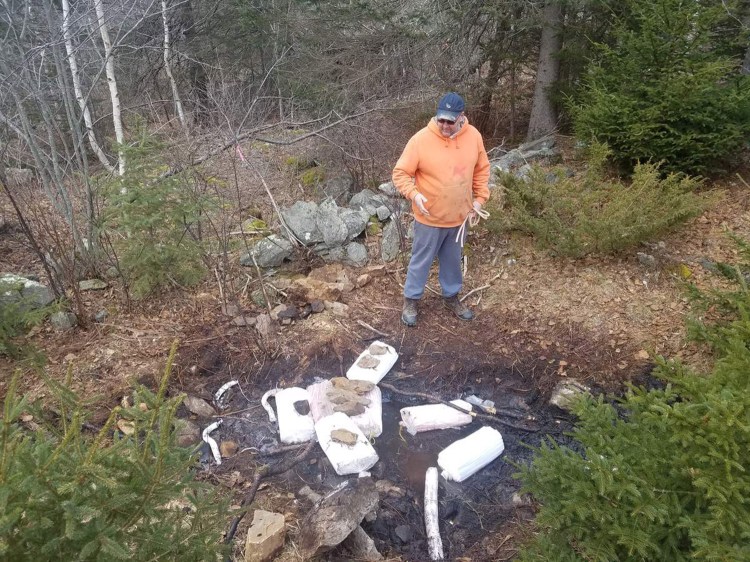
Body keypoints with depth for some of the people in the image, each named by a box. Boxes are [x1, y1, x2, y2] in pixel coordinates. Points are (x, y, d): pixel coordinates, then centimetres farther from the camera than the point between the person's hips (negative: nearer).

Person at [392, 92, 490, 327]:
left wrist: (480, 198, 3)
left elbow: (482, 169, 8)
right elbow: (400, 173, -13)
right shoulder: (421, 140, -19)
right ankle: (411, 299, 30)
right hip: (429, 218, -3)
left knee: (453, 260, 21)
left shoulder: (473, 136, -7)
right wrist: (414, 194, -29)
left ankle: (451, 296, 41)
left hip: (459, 216, 4)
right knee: (421, 260, 11)